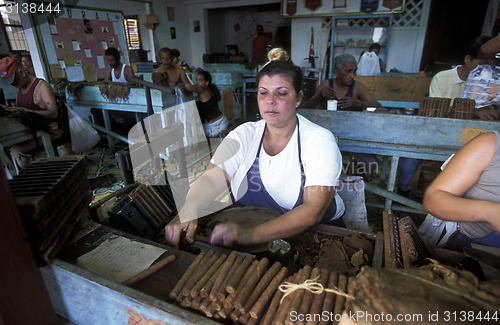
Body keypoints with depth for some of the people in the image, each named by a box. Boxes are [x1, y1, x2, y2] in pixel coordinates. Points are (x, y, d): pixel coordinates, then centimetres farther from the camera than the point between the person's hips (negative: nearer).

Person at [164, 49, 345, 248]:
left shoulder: (320, 140, -14)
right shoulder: (244, 135, -3)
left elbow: (314, 210, -25)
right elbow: (211, 179, -13)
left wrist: (251, 235, -38)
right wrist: (188, 211, -35)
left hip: (311, 232, 0)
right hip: (247, 224, 1)